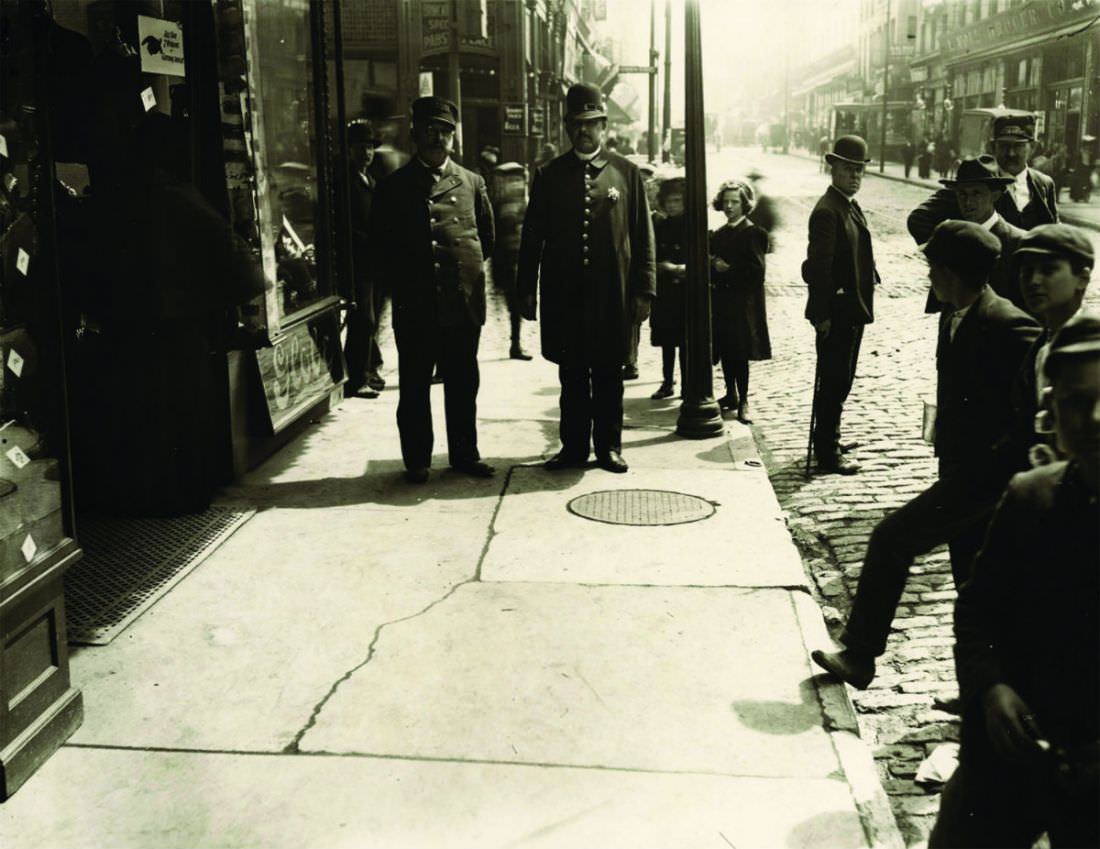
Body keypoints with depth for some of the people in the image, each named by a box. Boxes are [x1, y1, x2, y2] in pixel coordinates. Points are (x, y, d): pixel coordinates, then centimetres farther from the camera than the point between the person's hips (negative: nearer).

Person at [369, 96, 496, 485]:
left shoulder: (471, 183, 10)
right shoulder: (393, 186, 4)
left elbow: (486, 237, 17)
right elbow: (380, 243, 8)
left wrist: (469, 270, 12)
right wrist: (399, 283, 4)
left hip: (463, 303, 2)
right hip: (414, 305, -2)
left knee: (463, 385, 9)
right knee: (414, 387, 5)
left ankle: (464, 454, 21)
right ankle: (416, 460, 14)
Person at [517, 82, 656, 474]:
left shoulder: (626, 172, 5)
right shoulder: (549, 175, 7)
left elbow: (643, 237, 4)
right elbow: (532, 237, 7)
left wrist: (643, 290, -2)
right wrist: (527, 290, 1)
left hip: (611, 294, -1)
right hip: (564, 294, 1)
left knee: (608, 374, 7)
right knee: (571, 375, 8)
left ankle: (608, 446, 19)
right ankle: (574, 446, 17)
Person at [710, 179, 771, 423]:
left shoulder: (753, 233, -5)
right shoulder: (718, 235, 15)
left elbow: (757, 270, -11)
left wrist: (729, 268, -14)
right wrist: (714, 268, -5)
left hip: (743, 304, -6)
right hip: (721, 301, 6)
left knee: (740, 353, -7)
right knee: (725, 351, 9)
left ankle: (743, 401, -3)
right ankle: (731, 395, 20)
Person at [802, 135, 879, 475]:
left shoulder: (851, 207, 14)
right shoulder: (827, 210, -16)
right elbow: (819, 266, -20)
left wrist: (862, 306, 16)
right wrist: (822, 314, -22)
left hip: (852, 310, 10)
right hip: (836, 313, -10)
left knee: (839, 382, 18)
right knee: (833, 383, -3)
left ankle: (828, 440, 31)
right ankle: (827, 453, 5)